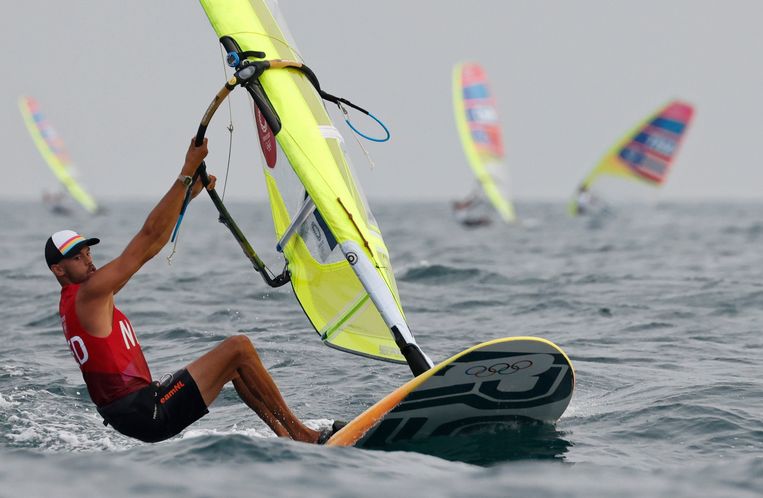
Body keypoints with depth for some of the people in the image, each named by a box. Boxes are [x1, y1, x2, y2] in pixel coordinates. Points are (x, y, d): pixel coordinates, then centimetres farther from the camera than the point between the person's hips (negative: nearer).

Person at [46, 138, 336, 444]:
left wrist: (189, 196, 14)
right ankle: (298, 433, -1)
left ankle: (287, 439, 19)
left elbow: (148, 248, 17)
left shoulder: (73, 301, 16)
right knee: (238, 349, -8)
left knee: (234, 364, 21)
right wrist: (187, 173, -16)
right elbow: (147, 238, -17)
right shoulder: (88, 293, -13)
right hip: (146, 415, -11)